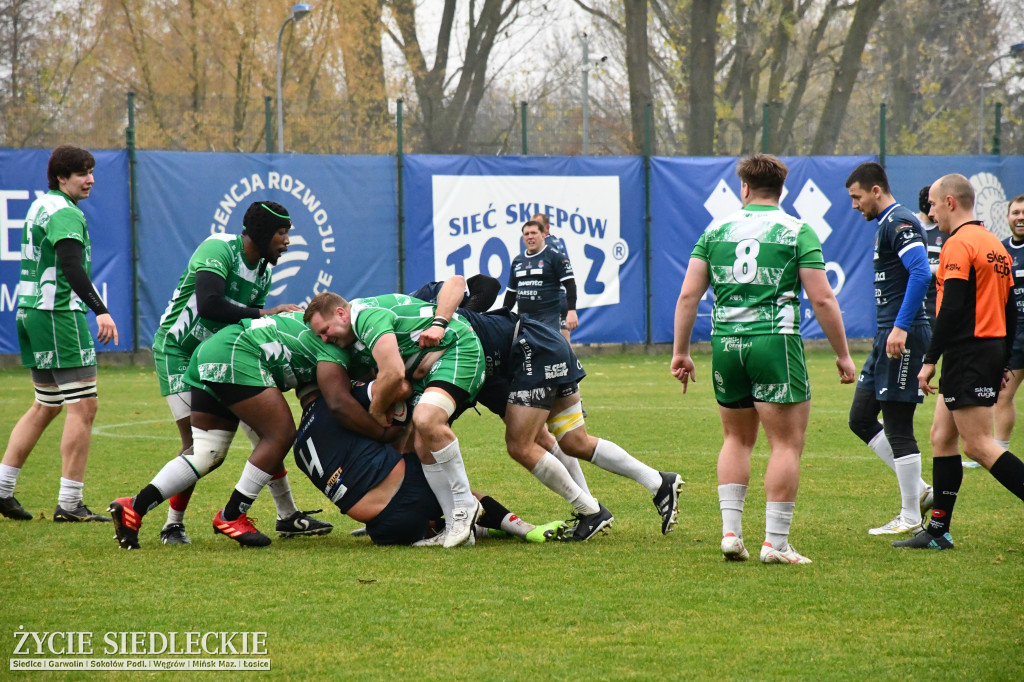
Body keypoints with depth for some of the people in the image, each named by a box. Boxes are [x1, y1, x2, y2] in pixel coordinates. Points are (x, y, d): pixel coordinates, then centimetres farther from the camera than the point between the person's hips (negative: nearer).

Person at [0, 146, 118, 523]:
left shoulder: (40, 207, 17)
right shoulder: (65, 213, -13)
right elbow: (71, 268, -27)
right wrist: (100, 311, -36)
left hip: (30, 310, 10)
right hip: (59, 315, -10)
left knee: (46, 405, 18)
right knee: (83, 406, -8)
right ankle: (69, 503, -10)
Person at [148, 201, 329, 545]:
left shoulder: (262, 271, 7)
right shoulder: (219, 249, -20)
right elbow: (208, 304, -34)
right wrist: (264, 314, -29)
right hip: (178, 351, -8)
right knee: (196, 442, -14)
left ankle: (287, 516, 10)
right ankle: (173, 525, -1)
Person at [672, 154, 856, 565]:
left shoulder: (716, 231, 9)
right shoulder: (797, 232, 0)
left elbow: (688, 294, 6)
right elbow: (822, 300, -5)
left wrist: (680, 352, 12)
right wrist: (842, 355, 2)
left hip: (725, 345, 4)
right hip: (775, 344, -4)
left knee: (737, 439, 19)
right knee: (787, 443, 2)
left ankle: (730, 531, 10)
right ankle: (775, 542, -2)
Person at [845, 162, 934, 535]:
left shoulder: (900, 224, -13)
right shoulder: (885, 225, 19)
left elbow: (921, 273, -26)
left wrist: (901, 328, -29)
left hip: (904, 336, -11)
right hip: (888, 336, 11)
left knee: (897, 424, -5)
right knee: (861, 418, 11)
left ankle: (910, 516, 2)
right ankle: (919, 490, 15)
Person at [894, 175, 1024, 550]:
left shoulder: (958, 244, -13)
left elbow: (952, 308, -20)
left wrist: (930, 360, -17)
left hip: (968, 352, -10)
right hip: (993, 350, 10)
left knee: (978, 445, -9)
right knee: (941, 436, 12)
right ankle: (938, 531, 13)